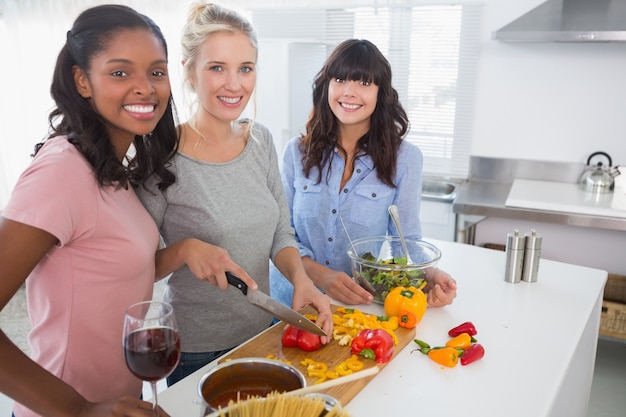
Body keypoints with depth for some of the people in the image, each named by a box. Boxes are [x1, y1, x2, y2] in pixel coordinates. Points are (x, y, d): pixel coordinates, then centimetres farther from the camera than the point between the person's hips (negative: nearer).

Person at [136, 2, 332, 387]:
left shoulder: (261, 139, -4)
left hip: (262, 332, 5)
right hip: (196, 351, -5)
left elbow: (281, 234, 1)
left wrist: (302, 279, -16)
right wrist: (185, 249, -30)